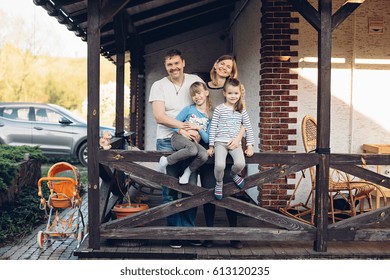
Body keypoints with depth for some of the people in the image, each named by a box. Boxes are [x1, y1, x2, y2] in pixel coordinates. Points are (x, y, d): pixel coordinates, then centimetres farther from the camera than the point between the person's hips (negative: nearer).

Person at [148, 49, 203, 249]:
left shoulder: (196, 81, 6)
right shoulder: (158, 86, 2)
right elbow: (159, 116, -8)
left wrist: (198, 130, -11)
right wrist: (183, 127, -20)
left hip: (190, 141, 1)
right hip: (167, 142, -1)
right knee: (170, 189, 1)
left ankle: (189, 229, 14)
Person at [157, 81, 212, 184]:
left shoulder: (210, 116, 7)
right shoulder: (189, 109, 2)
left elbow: (207, 140, 4)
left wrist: (198, 128, -12)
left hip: (195, 142, 3)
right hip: (178, 138, -3)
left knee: (204, 155, -31)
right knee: (192, 149, -37)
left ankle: (188, 171, -3)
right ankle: (165, 161, -16)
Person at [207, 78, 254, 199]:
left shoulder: (242, 110, 8)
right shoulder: (219, 109, 1)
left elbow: (248, 128, 10)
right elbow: (212, 128, 2)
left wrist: (250, 146, 3)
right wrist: (211, 146, -1)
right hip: (220, 142, -2)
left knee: (240, 164, -25)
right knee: (219, 165, -27)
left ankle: (234, 174, 14)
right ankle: (219, 183, 7)